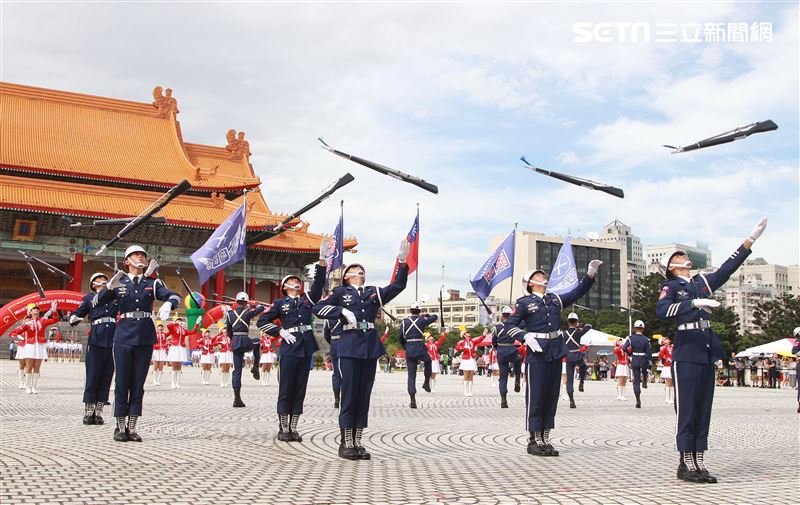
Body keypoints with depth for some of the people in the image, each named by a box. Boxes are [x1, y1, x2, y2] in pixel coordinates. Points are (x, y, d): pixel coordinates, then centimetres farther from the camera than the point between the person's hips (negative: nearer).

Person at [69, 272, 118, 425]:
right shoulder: (89, 298, 15)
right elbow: (77, 314, 10)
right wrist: (73, 318, -12)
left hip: (113, 339, 2)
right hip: (97, 339, -2)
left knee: (107, 376, 2)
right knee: (92, 375, -3)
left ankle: (99, 411, 6)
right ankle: (88, 411, 2)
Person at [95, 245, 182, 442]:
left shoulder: (153, 283, 9)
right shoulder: (119, 282, 6)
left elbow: (174, 296, -5)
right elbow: (98, 301, -4)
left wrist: (168, 304, -28)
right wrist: (109, 286, -22)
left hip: (145, 338, 1)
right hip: (124, 336, -1)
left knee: (138, 383, 5)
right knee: (122, 383, 1)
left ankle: (131, 427, 11)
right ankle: (120, 427, 9)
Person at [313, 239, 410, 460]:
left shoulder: (374, 292, 18)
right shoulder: (340, 292, 8)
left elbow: (398, 286, 10)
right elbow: (318, 308, 0)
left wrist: (402, 262, -2)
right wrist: (342, 311, -11)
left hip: (371, 348, 4)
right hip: (350, 348, -4)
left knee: (364, 395, 5)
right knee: (349, 395, -3)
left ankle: (357, 443, 11)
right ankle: (346, 444, 3)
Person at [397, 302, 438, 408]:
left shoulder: (404, 322, 4)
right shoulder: (422, 320, -2)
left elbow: (400, 338, 5)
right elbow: (435, 317, 12)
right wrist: (426, 315, 30)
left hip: (409, 351, 2)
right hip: (421, 350, -2)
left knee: (411, 375, 5)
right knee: (428, 362, 33)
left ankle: (413, 400, -2)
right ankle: (427, 383, 26)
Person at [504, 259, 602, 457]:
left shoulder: (555, 299, 17)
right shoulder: (524, 302, 2)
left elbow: (577, 293, 21)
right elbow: (510, 324, -2)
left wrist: (590, 274, 12)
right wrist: (525, 337, -16)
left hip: (556, 351, 6)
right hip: (536, 352, -6)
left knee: (551, 396, 8)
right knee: (535, 396, -3)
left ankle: (545, 439, 15)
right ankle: (534, 440, 3)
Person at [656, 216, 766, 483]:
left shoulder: (702, 282, 17)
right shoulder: (671, 286, -3)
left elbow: (727, 268, 19)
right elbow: (661, 309, -21)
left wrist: (751, 238, 17)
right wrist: (695, 302, -30)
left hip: (707, 351, 7)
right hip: (686, 352, -7)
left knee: (703, 408, 7)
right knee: (686, 409, -6)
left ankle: (699, 463, 10)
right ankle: (686, 464, -2)